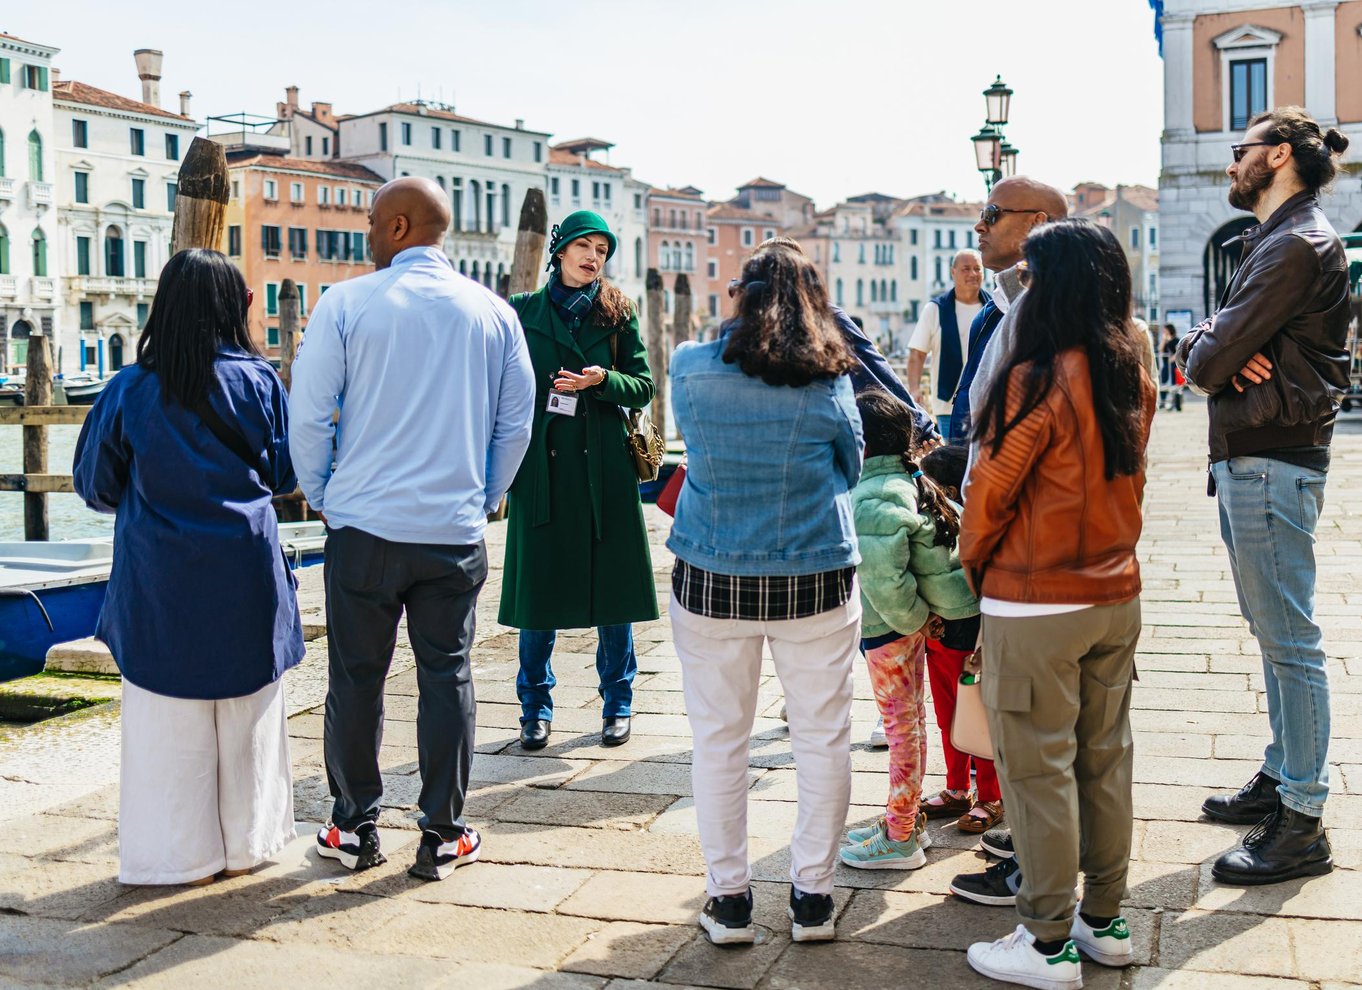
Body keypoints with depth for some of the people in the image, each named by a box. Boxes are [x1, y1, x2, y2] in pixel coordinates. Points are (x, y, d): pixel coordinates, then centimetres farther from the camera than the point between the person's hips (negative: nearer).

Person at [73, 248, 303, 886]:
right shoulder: (259, 382, -6)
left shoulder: (129, 390, -7)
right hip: (245, 576, 1)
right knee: (247, 713, 14)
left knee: (168, 720, 10)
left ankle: (180, 853, 17)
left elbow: (96, 486, 1)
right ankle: (244, 844, 24)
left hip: (160, 581, -1)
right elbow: (285, 474, 3)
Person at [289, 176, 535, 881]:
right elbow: (516, 424, 8)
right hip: (456, 532, 2)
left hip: (364, 528, -2)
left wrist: (322, 499, 11)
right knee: (447, 678, 9)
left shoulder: (346, 304, -5)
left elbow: (309, 417, -3)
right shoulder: (494, 313, 5)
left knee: (357, 678, 10)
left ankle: (355, 830, 20)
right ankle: (442, 839, 15)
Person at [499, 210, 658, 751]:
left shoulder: (618, 314, 7)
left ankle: (617, 704, 18)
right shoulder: (522, 312, 6)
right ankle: (535, 708, 16)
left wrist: (602, 380, -13)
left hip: (604, 468, 0)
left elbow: (643, 387, 6)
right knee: (537, 586, 2)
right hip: (541, 466, 0)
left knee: (611, 586, 4)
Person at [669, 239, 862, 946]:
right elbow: (850, 469, 7)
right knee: (822, 738, 12)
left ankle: (728, 898, 19)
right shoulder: (828, 382, -6)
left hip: (711, 584, 1)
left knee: (717, 741, 11)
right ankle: (813, 895, 20)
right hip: (815, 583, 0)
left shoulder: (689, 368, -5)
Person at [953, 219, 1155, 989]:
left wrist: (974, 563, 5)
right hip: (1116, 596, 7)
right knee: (1106, 759, 15)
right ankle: (1106, 920, 27)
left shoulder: (1037, 382, -18)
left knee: (1040, 768, 3)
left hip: (1036, 606, -7)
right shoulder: (1134, 381, 4)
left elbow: (991, 489, -11)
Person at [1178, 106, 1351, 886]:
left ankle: (1303, 824, 0)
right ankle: (1282, 777, 30)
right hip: (1248, 462, 11)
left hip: (1272, 467, -11)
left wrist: (1206, 354, 2)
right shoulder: (1274, 241, 19)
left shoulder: (1297, 246, -15)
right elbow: (1203, 353, 14)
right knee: (1276, 635, 18)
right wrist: (1215, 350, -8)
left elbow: (1208, 363, -20)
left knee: (1291, 642, -6)